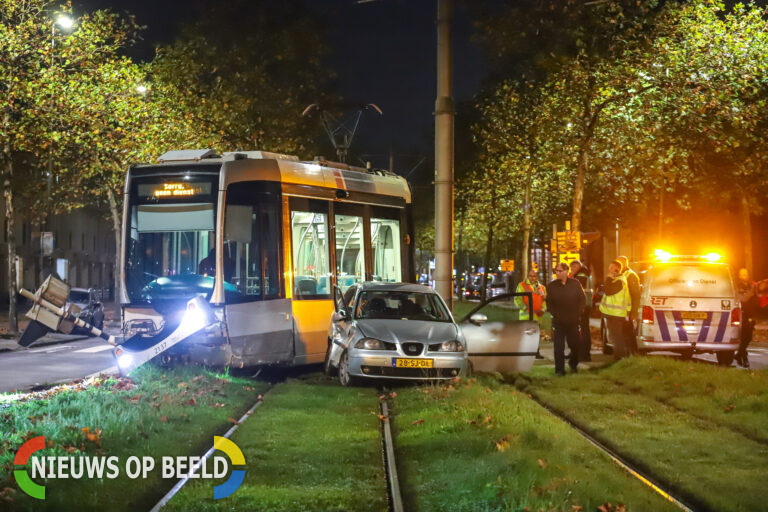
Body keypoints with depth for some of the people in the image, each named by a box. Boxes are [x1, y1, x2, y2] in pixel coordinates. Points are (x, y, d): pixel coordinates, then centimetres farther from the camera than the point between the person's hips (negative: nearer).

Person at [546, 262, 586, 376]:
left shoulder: (575, 283, 2)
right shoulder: (551, 286, 2)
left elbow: (582, 299, 4)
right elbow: (549, 303, 6)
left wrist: (577, 313, -4)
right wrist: (555, 314, -5)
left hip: (573, 320, 0)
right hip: (559, 321, 0)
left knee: (575, 345, 6)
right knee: (559, 346, -5)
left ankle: (573, 364, 30)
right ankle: (559, 369, 1)